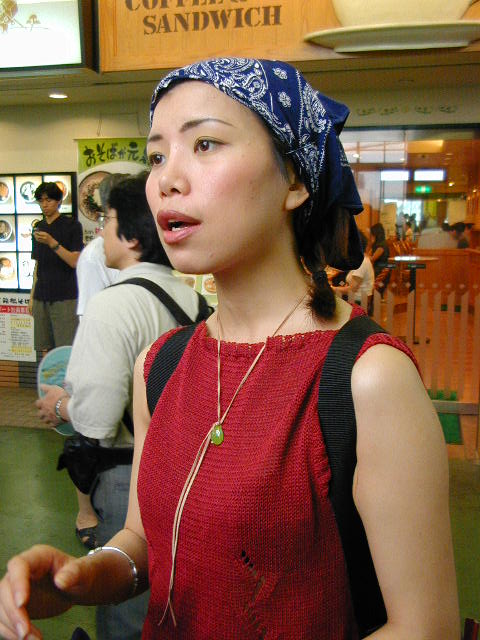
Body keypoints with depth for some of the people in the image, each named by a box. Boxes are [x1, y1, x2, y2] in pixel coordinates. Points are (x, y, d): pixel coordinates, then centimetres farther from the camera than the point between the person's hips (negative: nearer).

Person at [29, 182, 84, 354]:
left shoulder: (72, 225, -3)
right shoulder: (38, 228, 15)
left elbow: (75, 262, -11)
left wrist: (52, 243, -22)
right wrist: (32, 296, 17)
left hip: (65, 297, -5)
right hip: (41, 297, 6)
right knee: (45, 349, 7)